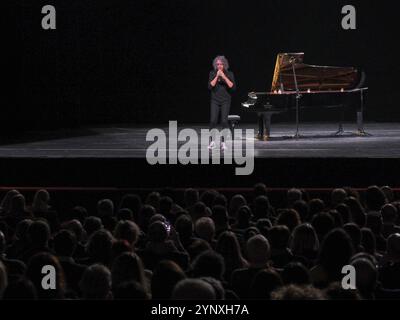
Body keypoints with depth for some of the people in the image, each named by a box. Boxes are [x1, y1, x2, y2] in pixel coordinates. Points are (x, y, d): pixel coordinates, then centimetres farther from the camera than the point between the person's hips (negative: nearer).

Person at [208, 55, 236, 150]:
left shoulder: (229, 74, 0)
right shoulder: (212, 73, 2)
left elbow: (233, 87, -11)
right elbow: (210, 86, -7)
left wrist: (224, 77, -17)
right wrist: (217, 77, -15)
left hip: (225, 100, -1)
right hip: (215, 100, 1)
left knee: (224, 121, -7)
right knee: (213, 120, -9)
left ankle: (223, 143, -1)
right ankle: (212, 142, 1)